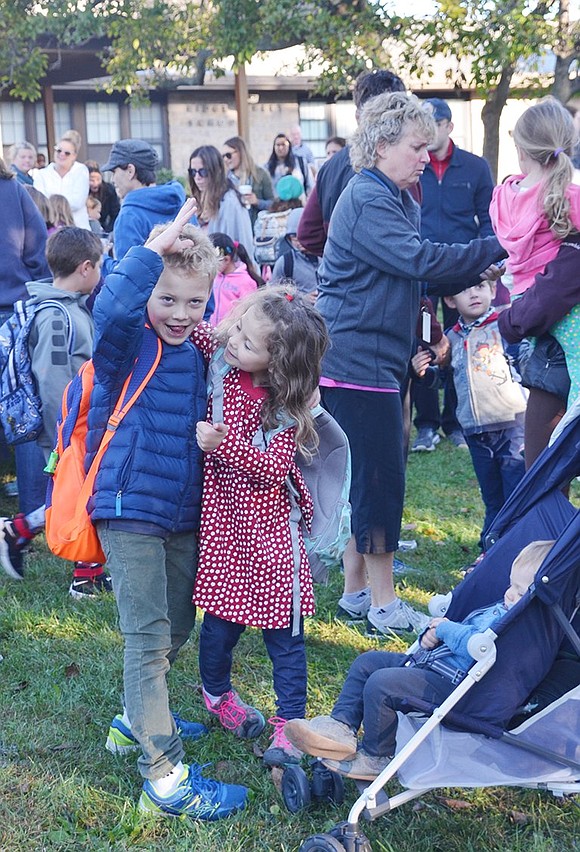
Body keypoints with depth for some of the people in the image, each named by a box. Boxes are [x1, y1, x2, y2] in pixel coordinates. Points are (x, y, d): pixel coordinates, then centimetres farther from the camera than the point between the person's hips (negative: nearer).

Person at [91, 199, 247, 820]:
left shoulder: (201, 345, 6)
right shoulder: (128, 340, -11)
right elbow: (112, 307, -36)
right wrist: (154, 248, -30)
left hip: (184, 510, 7)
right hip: (130, 507, -7)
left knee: (177, 625, 20)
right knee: (148, 638, -4)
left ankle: (135, 721, 42)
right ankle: (165, 777, 1)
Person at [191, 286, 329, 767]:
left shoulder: (284, 409, -13)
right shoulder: (220, 364, -5)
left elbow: (273, 468, -20)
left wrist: (223, 443, -29)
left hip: (269, 529, -2)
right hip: (223, 520, 2)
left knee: (284, 631, 3)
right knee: (222, 619, 12)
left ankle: (289, 724, 15)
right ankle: (217, 693, 40)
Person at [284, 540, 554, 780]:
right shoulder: (500, 610, 15)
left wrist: (446, 629, -13)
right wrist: (432, 635, 6)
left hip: (449, 684, -12)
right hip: (429, 662, 12)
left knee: (380, 683, -23)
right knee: (366, 662, 13)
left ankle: (377, 757, -4)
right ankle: (341, 726, 5)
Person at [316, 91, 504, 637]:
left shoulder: (396, 199, 17)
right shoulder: (368, 200, -15)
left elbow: (421, 271, 15)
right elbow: (420, 260, -25)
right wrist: (497, 247, -21)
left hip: (375, 360, 10)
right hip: (359, 360, -10)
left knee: (365, 478, 14)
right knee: (378, 478, -5)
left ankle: (356, 593, 24)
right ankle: (383, 607, 5)